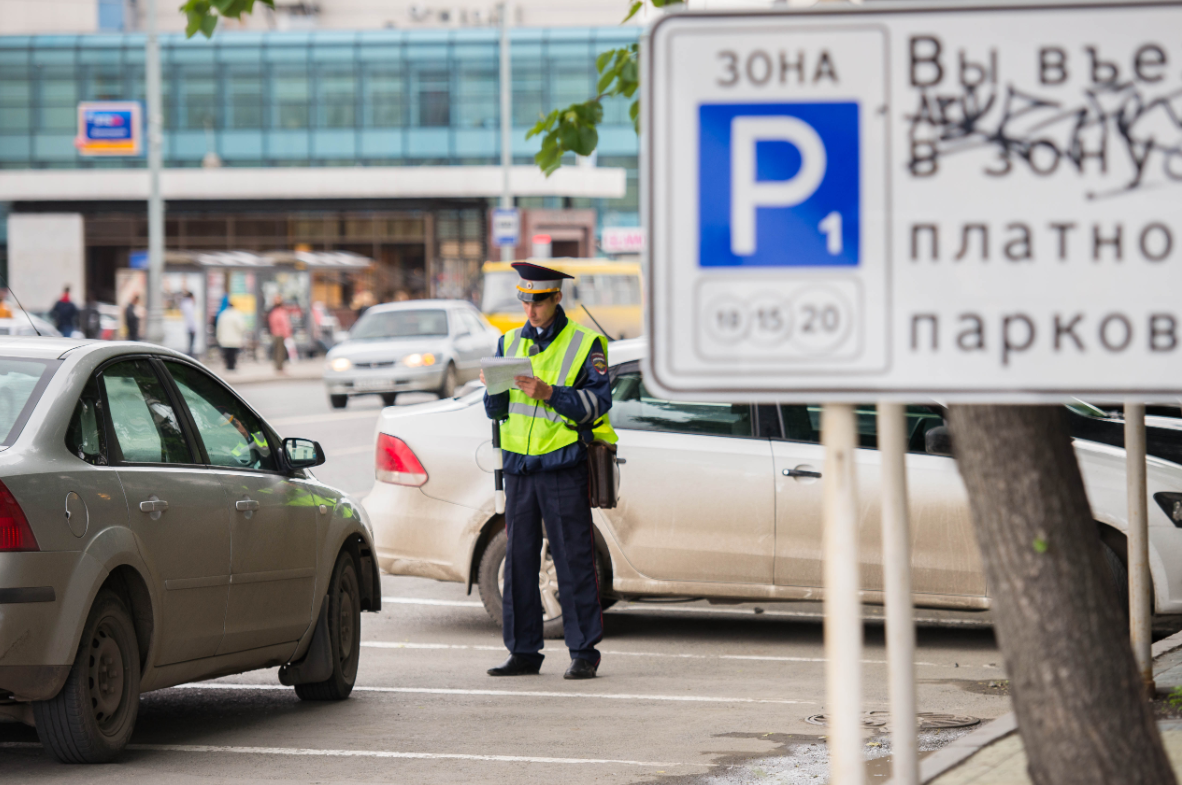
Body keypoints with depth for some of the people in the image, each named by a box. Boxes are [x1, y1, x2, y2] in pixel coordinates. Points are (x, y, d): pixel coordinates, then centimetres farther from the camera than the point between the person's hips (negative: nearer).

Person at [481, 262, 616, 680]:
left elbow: (597, 403, -8)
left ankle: (583, 653, -1)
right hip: (518, 467, 5)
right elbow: (496, 411, 13)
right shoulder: (509, 343, 14)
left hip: (564, 468, -5)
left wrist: (549, 394, -20)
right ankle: (523, 652, 11)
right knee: (519, 562, 5)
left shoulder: (584, 344, 0)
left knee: (574, 563, -5)